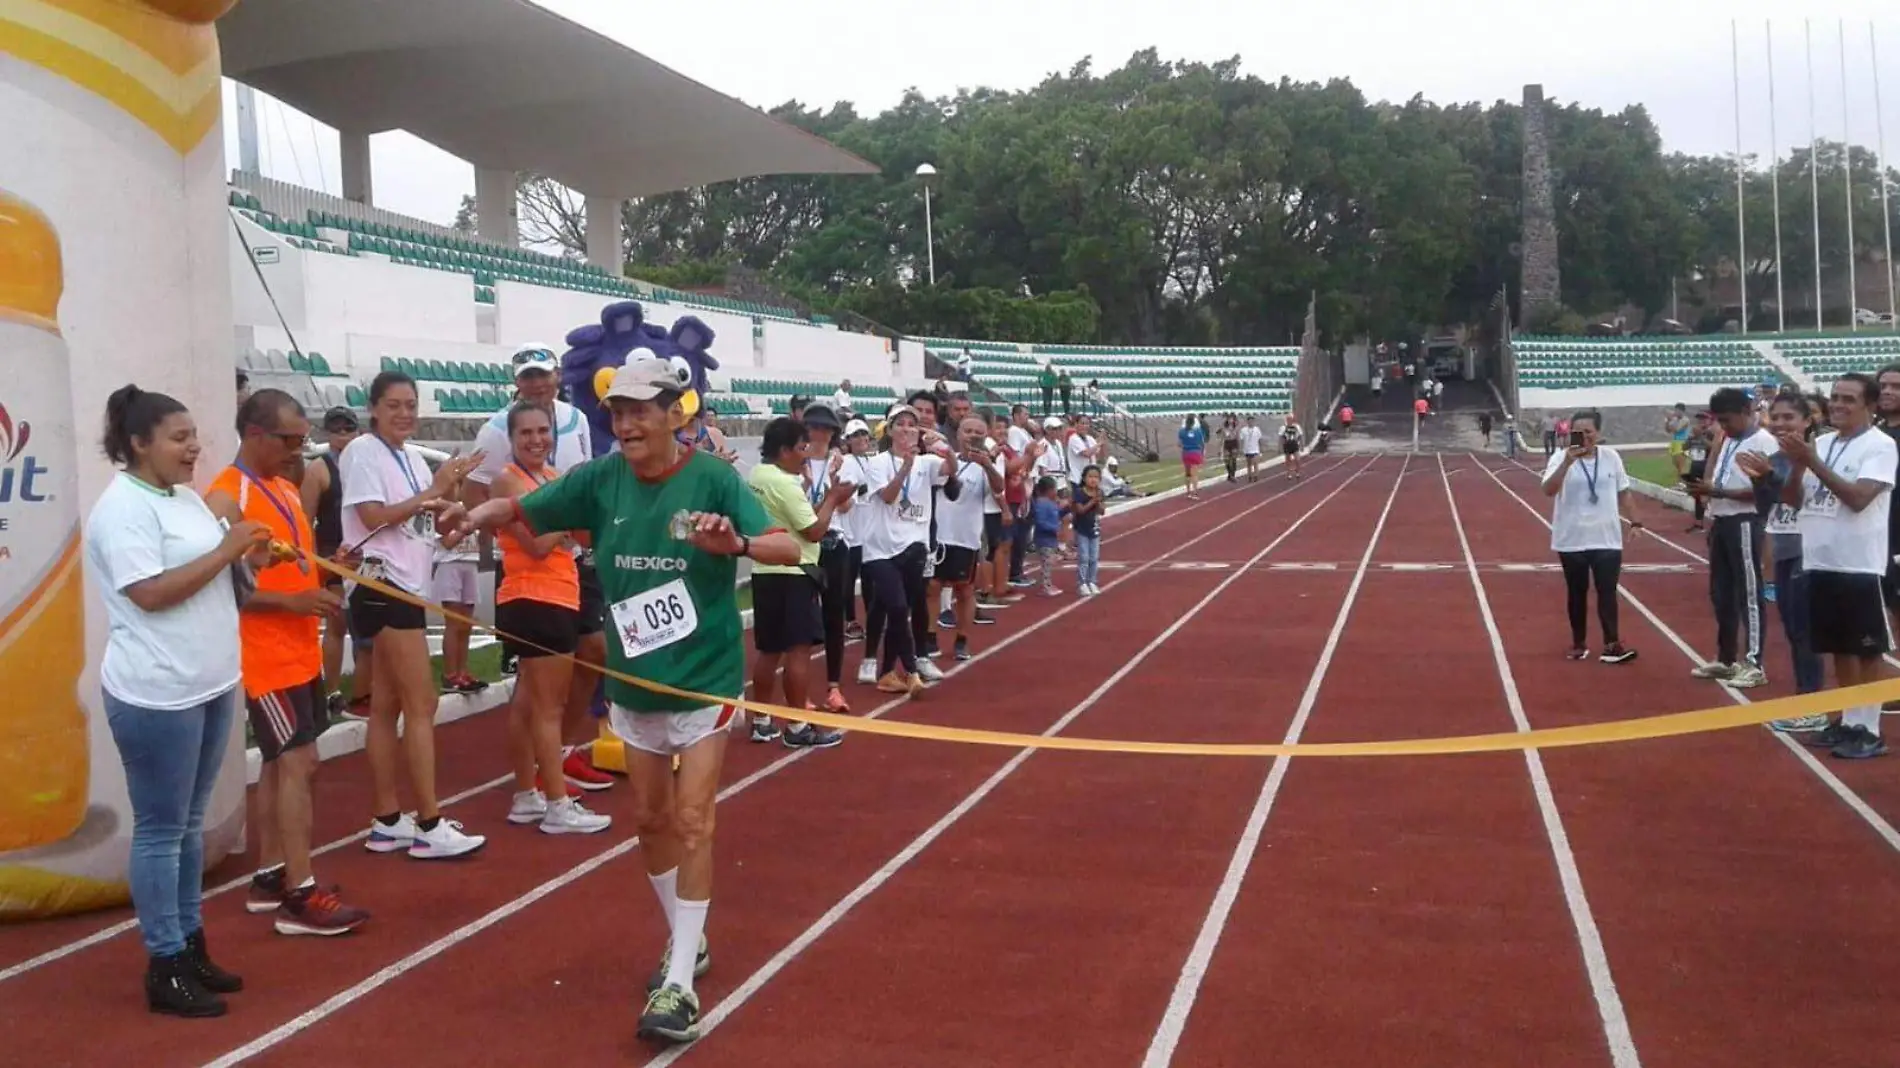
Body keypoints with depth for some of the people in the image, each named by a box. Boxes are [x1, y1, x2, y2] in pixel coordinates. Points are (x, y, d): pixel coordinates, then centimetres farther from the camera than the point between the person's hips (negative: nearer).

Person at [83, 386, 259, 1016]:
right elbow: (151, 593, -24)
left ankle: (190, 944, 26)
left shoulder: (185, 497, 12)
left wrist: (247, 555, 1)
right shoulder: (122, 507, -15)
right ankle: (165, 967, 8)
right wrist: (226, 550, -19)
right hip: (156, 696, -9)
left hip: (211, 684, 9)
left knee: (190, 824, 16)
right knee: (161, 830, 0)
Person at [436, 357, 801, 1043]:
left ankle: (679, 984, 1)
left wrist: (738, 544, -45)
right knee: (649, 821, 15)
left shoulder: (713, 478, -17)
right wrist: (478, 514, -22)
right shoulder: (602, 479, -5)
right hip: (633, 682, 5)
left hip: (704, 678, -5)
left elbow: (788, 549, -24)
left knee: (692, 824, -6)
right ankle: (689, 942, 36)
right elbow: (524, 511, 0)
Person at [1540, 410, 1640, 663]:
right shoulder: (1561, 458, -9)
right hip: (1571, 540, -1)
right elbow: (1548, 490, -24)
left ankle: (1612, 645, 3)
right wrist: (1567, 462, -33)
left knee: (1607, 592, 0)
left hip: (1606, 539, 2)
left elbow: (1622, 492, 13)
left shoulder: (1611, 456, 2)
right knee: (1577, 593, 10)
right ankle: (1579, 643, 21)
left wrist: (1632, 519, 14)